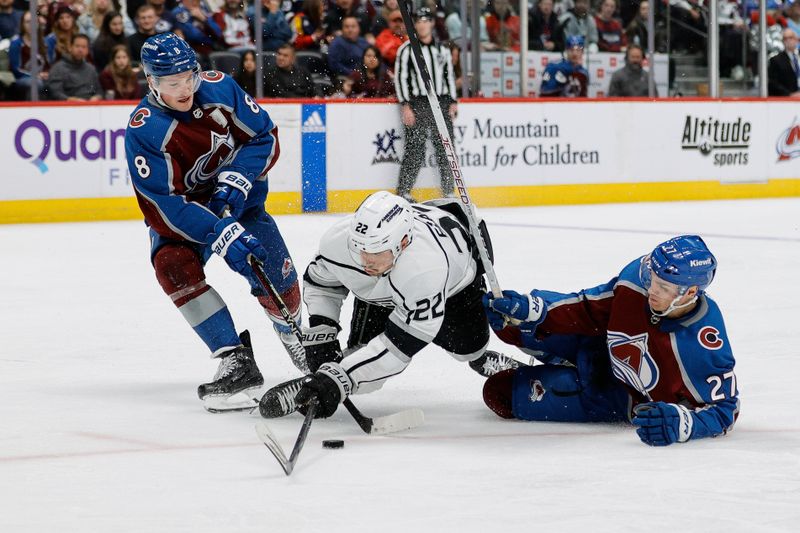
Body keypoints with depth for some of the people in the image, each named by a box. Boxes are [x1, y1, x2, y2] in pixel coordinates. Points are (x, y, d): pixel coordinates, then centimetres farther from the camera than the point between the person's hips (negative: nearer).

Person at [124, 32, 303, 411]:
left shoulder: (219, 88, -17)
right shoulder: (143, 131, -27)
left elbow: (265, 138, -6)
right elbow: (163, 206, -31)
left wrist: (235, 181, -23)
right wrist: (222, 237, -40)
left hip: (239, 197, 2)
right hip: (181, 211, -2)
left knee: (275, 278, -7)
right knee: (174, 264, -31)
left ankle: (292, 333, 32)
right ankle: (236, 360, -28)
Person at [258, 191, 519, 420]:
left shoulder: (426, 267, -51)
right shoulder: (338, 239, -37)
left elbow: (400, 344, -47)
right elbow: (319, 282, -11)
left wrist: (339, 378, -52)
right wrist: (320, 334, -22)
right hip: (379, 290, 2)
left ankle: (482, 360, 37)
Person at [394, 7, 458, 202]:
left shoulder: (442, 49, 14)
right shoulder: (407, 49, 0)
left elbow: (450, 75, 18)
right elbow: (400, 77, -3)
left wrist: (453, 102, 10)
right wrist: (405, 105, -11)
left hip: (442, 103, 4)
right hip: (417, 103, -4)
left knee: (445, 149, 3)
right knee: (415, 149, -10)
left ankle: (449, 192, 10)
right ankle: (403, 192, -4)